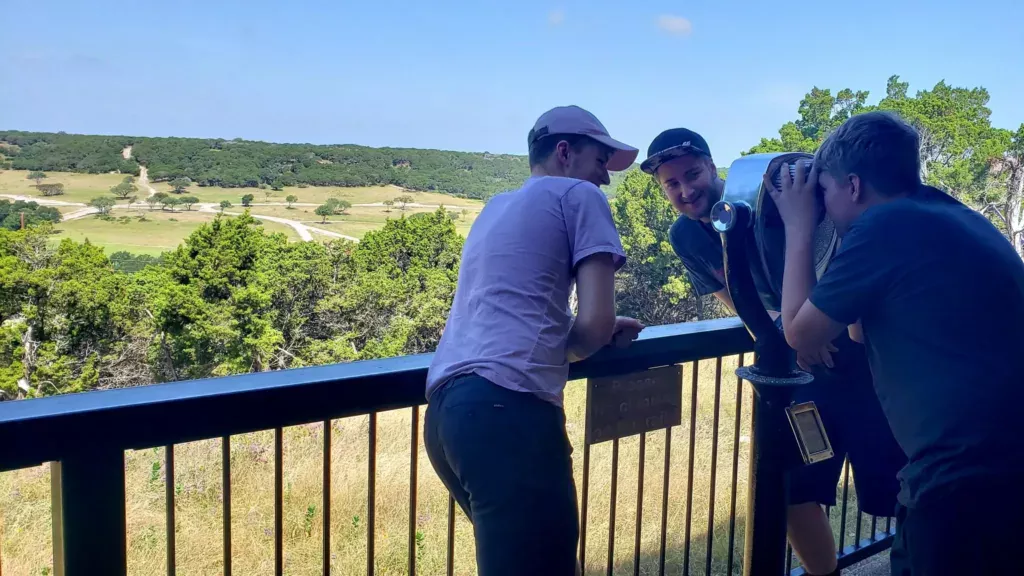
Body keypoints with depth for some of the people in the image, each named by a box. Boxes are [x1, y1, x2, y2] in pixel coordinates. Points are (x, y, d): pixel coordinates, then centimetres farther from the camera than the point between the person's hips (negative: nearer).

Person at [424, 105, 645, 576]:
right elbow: (595, 324, -4)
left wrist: (606, 329, 30)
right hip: (507, 408, -9)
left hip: (445, 406, 9)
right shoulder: (579, 195, 6)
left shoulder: (495, 208, 29)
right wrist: (587, 341, 19)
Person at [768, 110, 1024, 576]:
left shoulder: (887, 225, -12)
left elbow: (800, 333, -3)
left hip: (964, 479, -8)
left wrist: (798, 226, 4)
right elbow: (868, 322, 24)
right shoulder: (949, 215, 14)